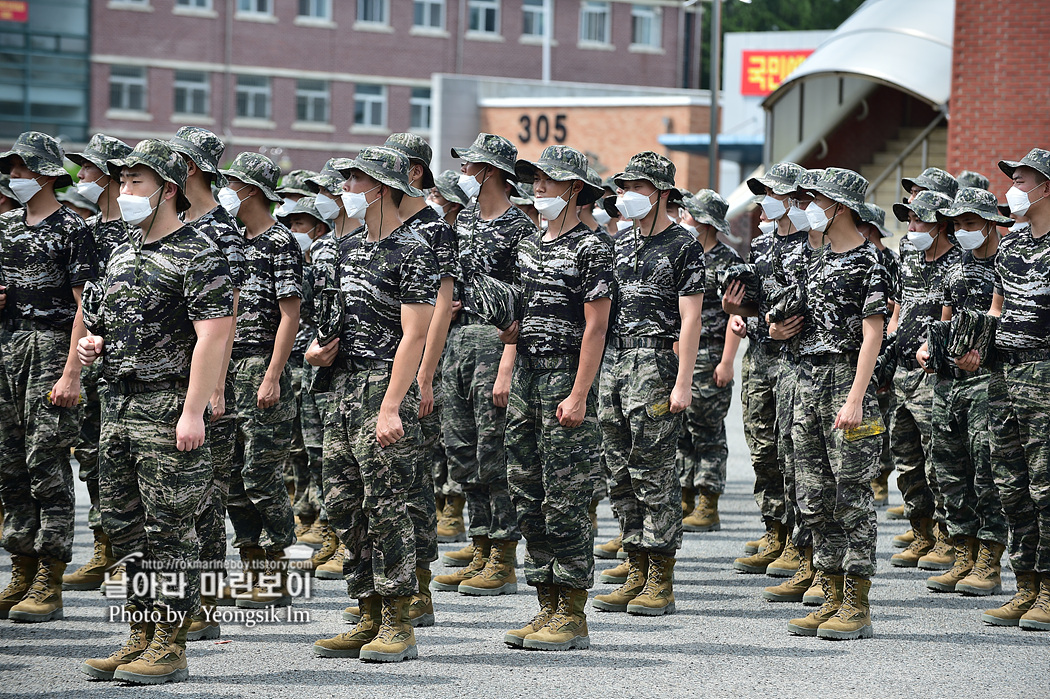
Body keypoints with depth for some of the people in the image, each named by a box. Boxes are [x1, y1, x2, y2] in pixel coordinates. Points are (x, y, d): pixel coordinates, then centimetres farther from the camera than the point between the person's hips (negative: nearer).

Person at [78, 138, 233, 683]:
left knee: (169, 531, -5)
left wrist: (193, 412, -22)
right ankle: (140, 637, 18)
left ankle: (170, 646, -1)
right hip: (118, 407, 9)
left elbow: (213, 335, -16)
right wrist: (94, 344, 6)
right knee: (126, 529, 10)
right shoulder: (122, 255, 17)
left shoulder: (197, 255, -9)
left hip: (169, 409, -8)